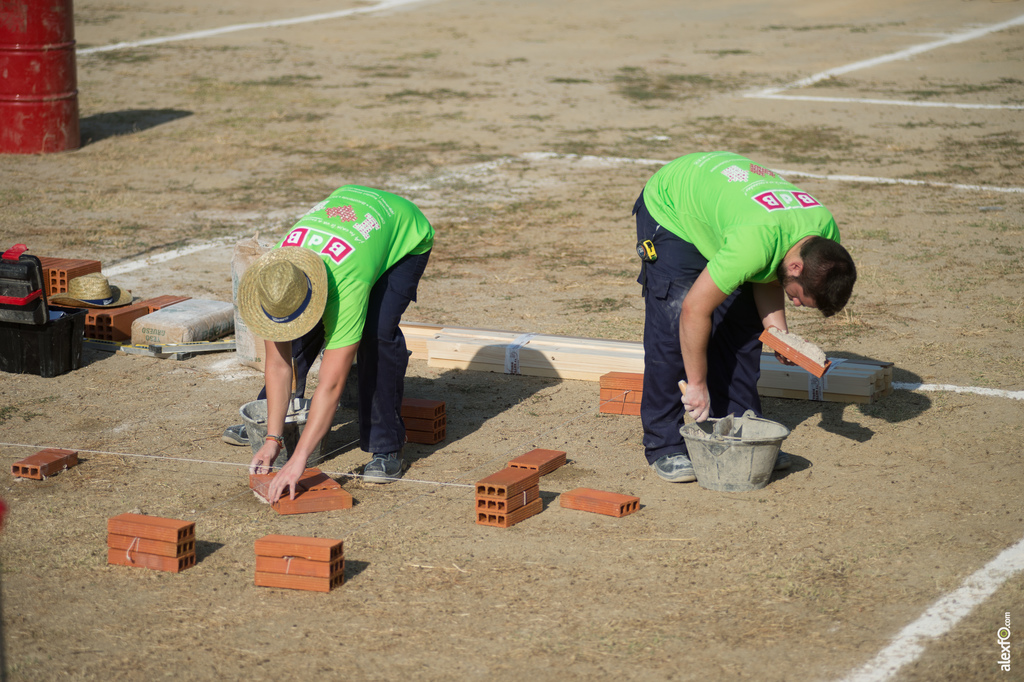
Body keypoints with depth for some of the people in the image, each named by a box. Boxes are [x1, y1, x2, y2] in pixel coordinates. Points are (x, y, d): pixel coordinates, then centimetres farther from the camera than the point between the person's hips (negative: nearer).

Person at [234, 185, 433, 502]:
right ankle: (262, 418, 20)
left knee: (378, 333, -27)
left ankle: (386, 449, -13)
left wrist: (298, 460, -47)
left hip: (405, 235, -6)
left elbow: (332, 383, -45)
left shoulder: (347, 286, -45)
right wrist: (272, 439, -23)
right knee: (305, 329, -4)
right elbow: (278, 364, -19)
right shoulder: (273, 277, -29)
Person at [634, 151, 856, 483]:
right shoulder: (754, 241, -42)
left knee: (743, 326, 0)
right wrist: (697, 385, -25)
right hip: (669, 207, -7)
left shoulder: (826, 232, -19)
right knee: (672, 329, -14)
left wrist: (778, 330, -18)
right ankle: (664, 446, -6)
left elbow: (767, 279, -2)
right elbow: (694, 310, -35)